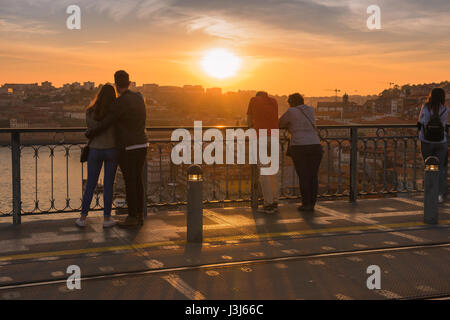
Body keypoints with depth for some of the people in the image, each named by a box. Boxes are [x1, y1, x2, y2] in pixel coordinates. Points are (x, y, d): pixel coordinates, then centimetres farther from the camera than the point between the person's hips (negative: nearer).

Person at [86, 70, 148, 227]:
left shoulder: (120, 103, -18)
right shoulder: (139, 97, 8)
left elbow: (105, 124, -13)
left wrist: (89, 133, 4)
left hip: (127, 148, -7)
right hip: (142, 145, 8)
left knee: (130, 182, 0)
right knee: (137, 180, 12)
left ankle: (132, 218, 7)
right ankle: (139, 216, 16)